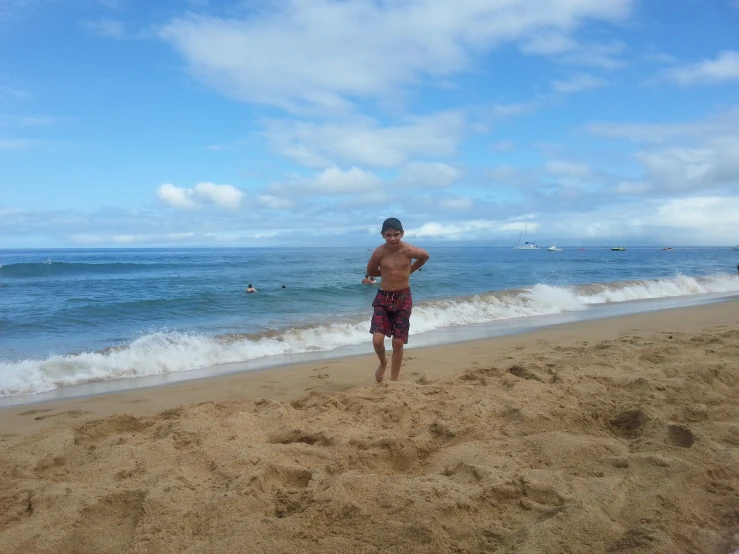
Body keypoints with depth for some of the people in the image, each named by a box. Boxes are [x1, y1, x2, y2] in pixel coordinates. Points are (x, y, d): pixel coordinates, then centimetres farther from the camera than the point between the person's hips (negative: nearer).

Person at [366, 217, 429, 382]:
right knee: (377, 340, -11)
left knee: (398, 342, 4)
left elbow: (425, 256, 11)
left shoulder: (409, 250, -12)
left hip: (403, 298, 0)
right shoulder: (379, 252, -12)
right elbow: (370, 271, 7)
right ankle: (383, 362, 23)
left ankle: (393, 380, 20)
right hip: (383, 297, 0)